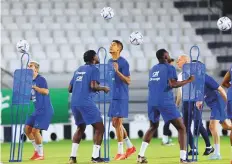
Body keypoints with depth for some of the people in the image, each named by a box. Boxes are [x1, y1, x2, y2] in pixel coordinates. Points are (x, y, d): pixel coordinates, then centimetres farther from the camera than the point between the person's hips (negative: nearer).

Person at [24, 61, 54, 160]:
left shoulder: (41, 79, -12)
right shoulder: (30, 81, 13)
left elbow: (46, 91, -27)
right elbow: (30, 97, 20)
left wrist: (33, 87, -26)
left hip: (45, 110, -9)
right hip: (37, 110, 9)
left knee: (35, 130, -13)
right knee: (27, 129, 7)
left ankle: (40, 154, 1)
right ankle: (37, 150, 21)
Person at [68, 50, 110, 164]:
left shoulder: (79, 70, 19)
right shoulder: (94, 69, -1)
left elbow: (70, 88, 20)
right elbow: (93, 86, -15)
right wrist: (104, 88, 2)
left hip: (74, 102, 7)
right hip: (86, 102, -7)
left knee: (80, 128, 23)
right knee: (99, 128, 2)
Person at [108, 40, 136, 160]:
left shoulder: (123, 62, -11)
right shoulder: (109, 62, 13)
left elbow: (128, 81, -15)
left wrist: (117, 71, -25)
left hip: (121, 97, -8)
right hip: (112, 96, 8)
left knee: (118, 123, -7)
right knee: (115, 123, 12)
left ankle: (120, 152, -1)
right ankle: (130, 147, 24)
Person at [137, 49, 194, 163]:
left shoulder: (153, 69, 19)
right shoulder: (169, 68, -1)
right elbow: (173, 84, -14)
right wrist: (188, 81, -4)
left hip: (152, 101, 6)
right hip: (165, 102, -6)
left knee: (153, 127, 27)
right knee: (181, 128, -1)